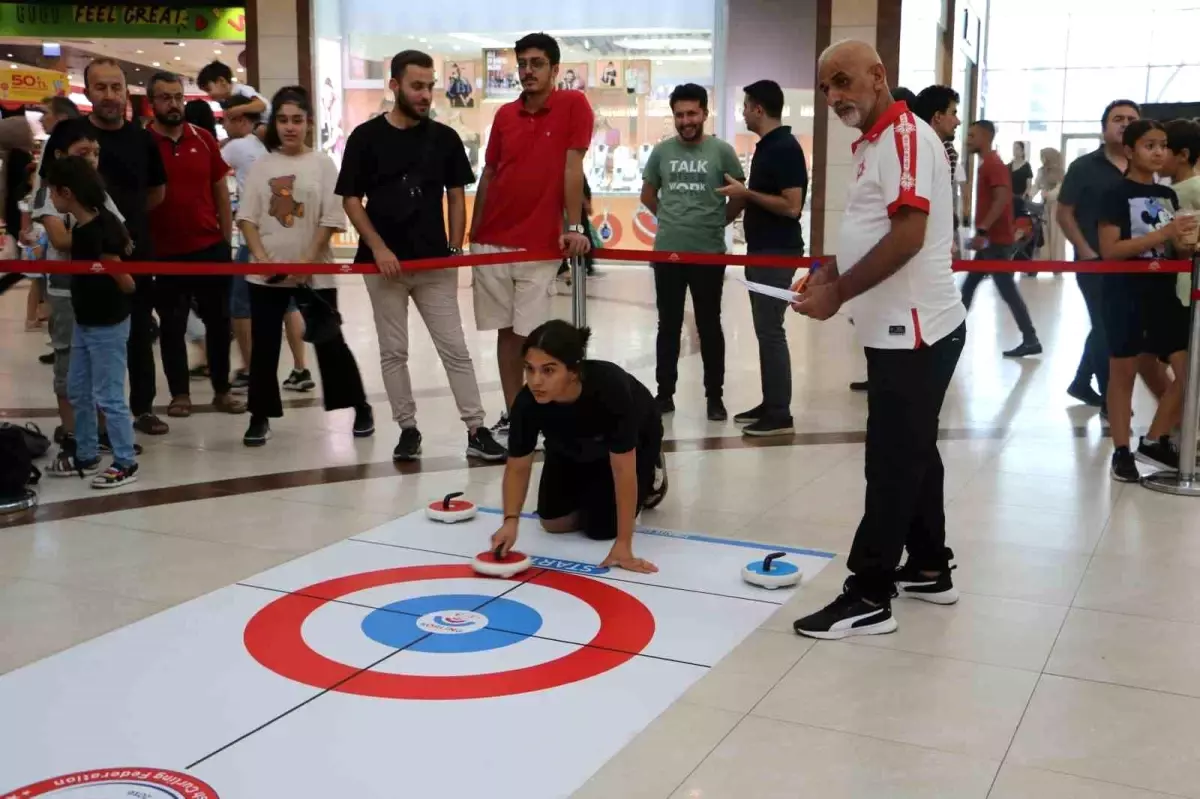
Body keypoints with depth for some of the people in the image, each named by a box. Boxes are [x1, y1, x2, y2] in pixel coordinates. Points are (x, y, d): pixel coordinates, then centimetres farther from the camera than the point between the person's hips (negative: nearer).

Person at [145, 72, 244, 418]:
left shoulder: (204, 139, 3)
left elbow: (220, 192, 9)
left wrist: (226, 241, 7)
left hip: (211, 248, 2)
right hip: (165, 253, -2)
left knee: (218, 322, 9)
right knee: (172, 326, 7)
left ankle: (222, 390, 20)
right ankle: (179, 393, 19)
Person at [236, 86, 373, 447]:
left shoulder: (322, 163, -2)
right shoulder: (261, 165, 6)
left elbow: (331, 220, -6)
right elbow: (247, 217, 5)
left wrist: (307, 262, -13)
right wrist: (261, 256, -10)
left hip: (314, 272, -2)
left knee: (330, 342, 3)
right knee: (263, 346, 5)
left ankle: (361, 408, 18)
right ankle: (260, 418, 16)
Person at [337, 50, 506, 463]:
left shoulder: (444, 138, 3)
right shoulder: (366, 137, -3)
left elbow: (456, 195, 10)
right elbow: (351, 199, -1)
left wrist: (455, 248, 1)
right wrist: (378, 248, -11)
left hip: (435, 263, 1)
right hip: (384, 263, -1)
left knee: (455, 349, 1)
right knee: (393, 352, 6)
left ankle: (477, 431, 5)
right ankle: (408, 429, 17)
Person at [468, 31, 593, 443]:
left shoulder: (574, 105, -3)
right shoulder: (504, 115, 9)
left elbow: (573, 168, -9)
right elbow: (488, 176, 13)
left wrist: (574, 227, -14)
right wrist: (473, 236, 11)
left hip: (539, 244, -4)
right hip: (492, 242, 4)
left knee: (530, 335, -4)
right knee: (505, 331, 8)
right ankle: (512, 414, 18)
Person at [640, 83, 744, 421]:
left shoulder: (722, 151, -4)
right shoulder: (662, 151, 4)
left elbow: (740, 197, 3)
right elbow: (647, 195, 16)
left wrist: (717, 221, 7)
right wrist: (671, 218, 13)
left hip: (708, 253, -2)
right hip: (667, 251, 2)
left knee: (709, 326, 5)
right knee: (668, 325, 10)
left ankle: (715, 397, 13)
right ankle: (665, 393, 19)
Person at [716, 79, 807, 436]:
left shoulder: (785, 148, -16)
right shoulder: (766, 146, 14)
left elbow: (791, 206, -22)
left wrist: (745, 192, -17)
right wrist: (741, 195, 11)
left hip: (778, 253, -10)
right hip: (761, 250, 10)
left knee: (771, 331, -7)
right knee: (764, 330, 12)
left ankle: (780, 415, -2)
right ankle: (769, 404, 19)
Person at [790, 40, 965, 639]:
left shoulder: (906, 135, -15)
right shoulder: (874, 143, 15)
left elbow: (909, 235, -25)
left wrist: (838, 293, -21)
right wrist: (830, 271, 10)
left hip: (913, 329, -10)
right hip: (900, 327, 10)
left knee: (893, 461, -5)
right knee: (912, 453, 16)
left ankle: (869, 595, 1)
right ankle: (929, 569, 28)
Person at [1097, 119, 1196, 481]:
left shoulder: (1168, 195, 12)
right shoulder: (1118, 194, -7)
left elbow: (1174, 250, 19)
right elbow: (1109, 250, -16)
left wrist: (1185, 244, -4)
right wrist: (1162, 234, -21)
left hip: (1163, 292, 6)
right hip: (1126, 294, -6)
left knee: (1188, 370, 3)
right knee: (1123, 372, 4)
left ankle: (1155, 441, 19)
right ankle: (1121, 452, 13)